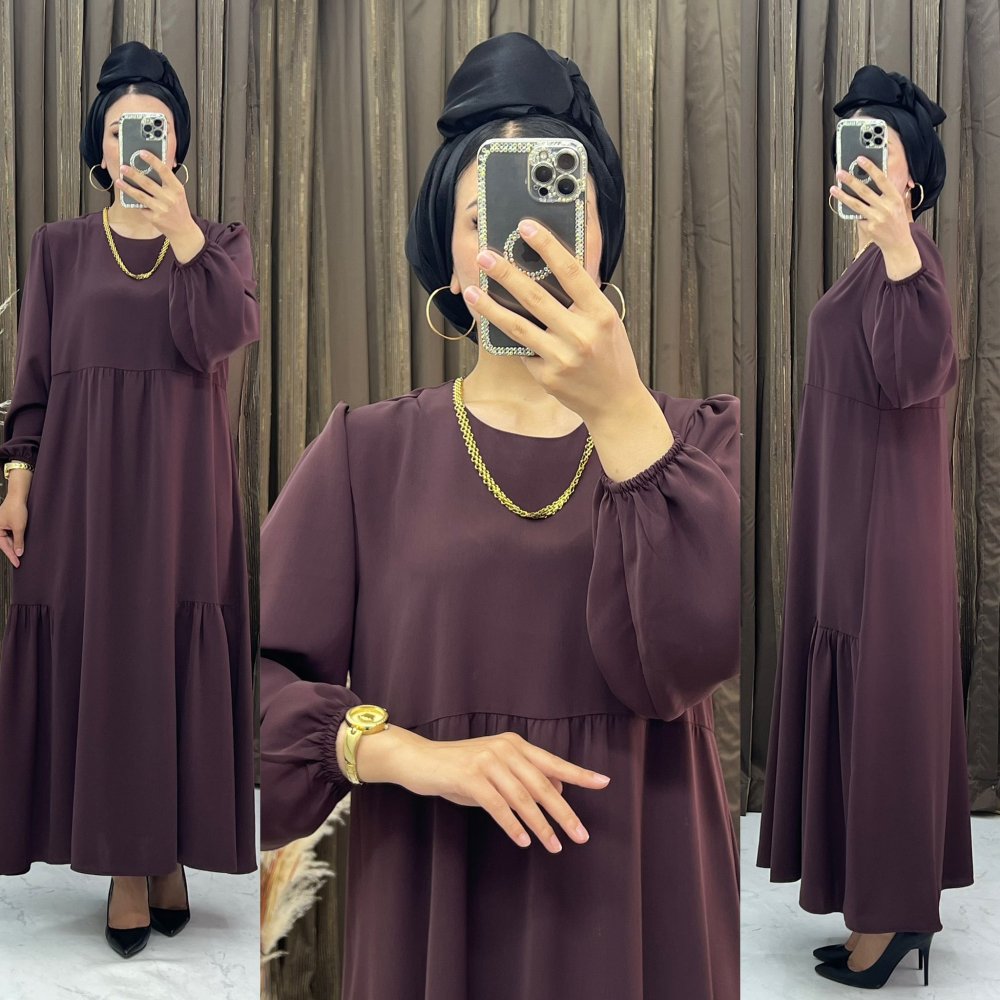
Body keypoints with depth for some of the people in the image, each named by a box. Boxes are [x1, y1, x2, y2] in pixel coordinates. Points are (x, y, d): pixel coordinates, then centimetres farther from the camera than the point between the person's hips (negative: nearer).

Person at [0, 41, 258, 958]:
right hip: (82, 481, 1)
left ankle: (169, 853, 14)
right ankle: (126, 863, 10)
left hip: (180, 483, 0)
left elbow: (222, 336, -13)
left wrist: (180, 226, -20)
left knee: (173, 652, 1)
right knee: (96, 656, 1)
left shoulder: (221, 242, 7)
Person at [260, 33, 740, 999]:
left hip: (638, 907, 1)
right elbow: (264, 674, -7)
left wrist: (617, 407, -27)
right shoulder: (367, 448, 0)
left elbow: (696, 649, -17)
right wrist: (410, 754, -22)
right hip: (432, 915, 0)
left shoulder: (692, 435, 1)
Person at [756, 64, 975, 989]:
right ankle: (892, 905, 24)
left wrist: (899, 248, -42)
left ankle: (888, 914, 8)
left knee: (877, 702, -3)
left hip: (881, 520, -10)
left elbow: (914, 374, -32)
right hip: (858, 514, 10)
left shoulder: (909, 252, -14)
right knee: (865, 701, 14)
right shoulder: (880, 254, 15)